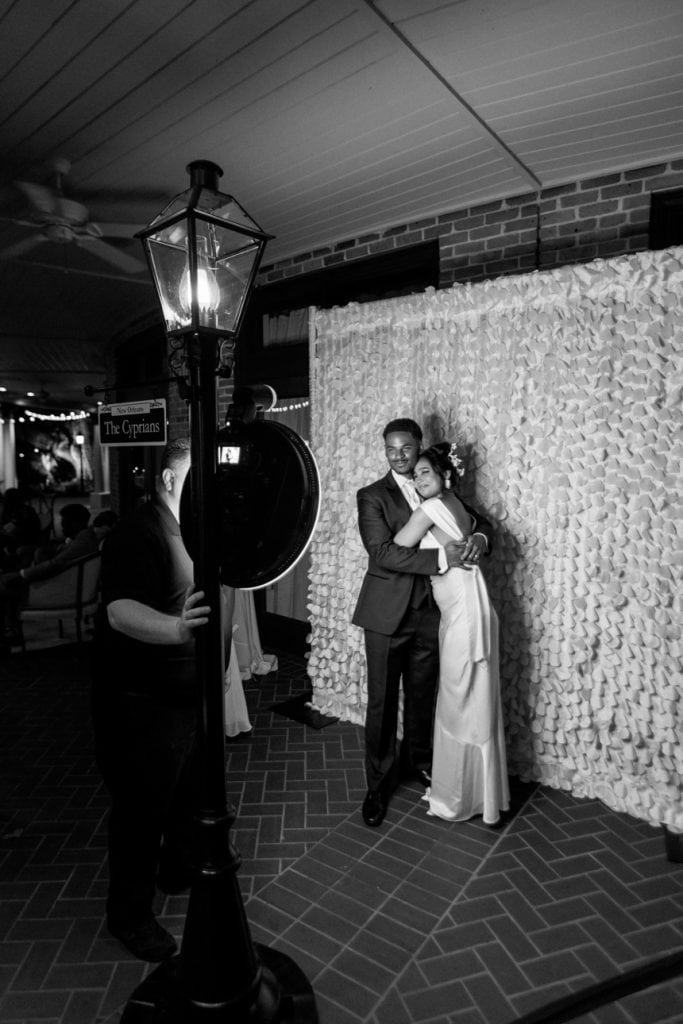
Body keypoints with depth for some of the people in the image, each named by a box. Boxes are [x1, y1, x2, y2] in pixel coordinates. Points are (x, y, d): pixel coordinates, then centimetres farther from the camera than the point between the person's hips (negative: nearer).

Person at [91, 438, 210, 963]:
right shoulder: (138, 533, -22)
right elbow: (121, 611, -37)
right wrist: (177, 628, -54)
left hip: (191, 690, 9)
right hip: (143, 699, -8)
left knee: (193, 791, 24)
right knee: (143, 806, 8)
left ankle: (179, 871, 49)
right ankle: (129, 914, 31)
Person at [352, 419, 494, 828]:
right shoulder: (372, 496, -6)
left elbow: (481, 521, 15)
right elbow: (383, 553, -17)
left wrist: (479, 537, -9)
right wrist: (440, 558, -24)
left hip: (429, 613, 4)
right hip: (388, 614, -4)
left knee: (423, 696, 18)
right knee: (382, 701, 5)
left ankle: (417, 761, 41)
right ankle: (379, 783, 22)